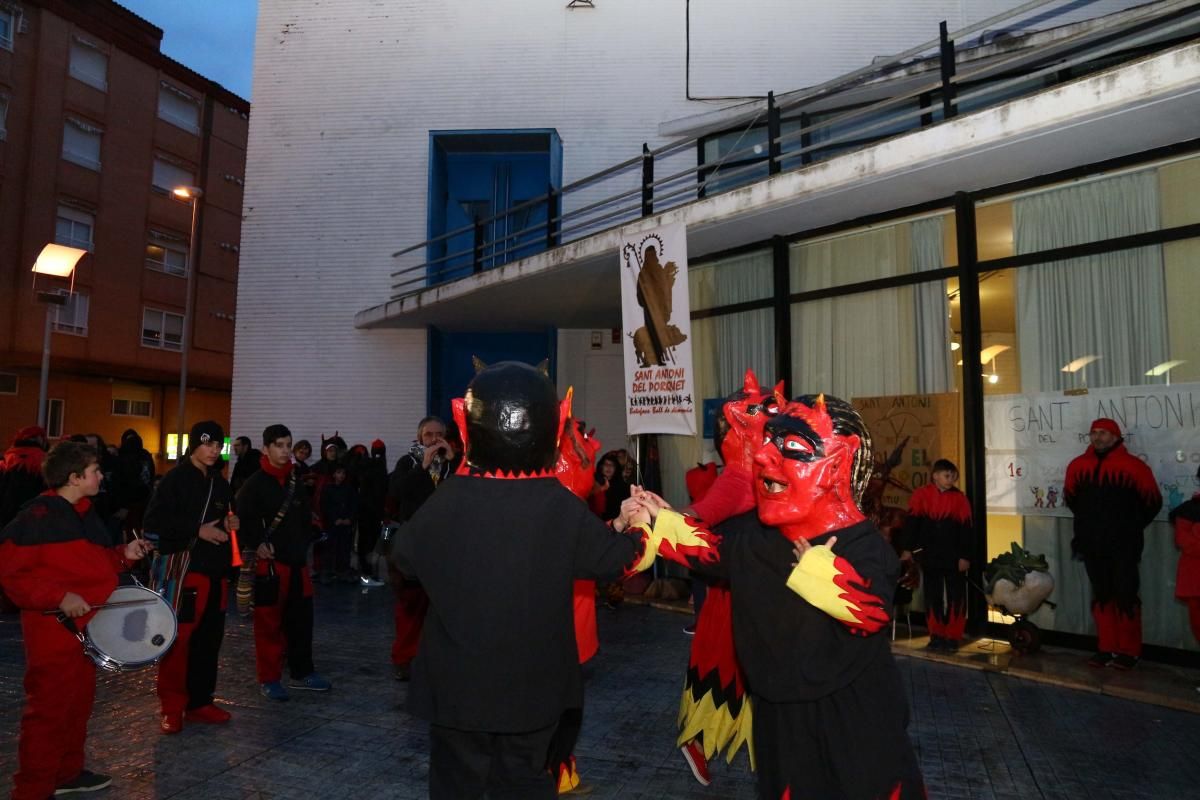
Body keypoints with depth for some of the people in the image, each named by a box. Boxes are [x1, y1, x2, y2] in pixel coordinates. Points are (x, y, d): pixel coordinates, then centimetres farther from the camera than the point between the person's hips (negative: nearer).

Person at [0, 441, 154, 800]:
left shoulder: (84, 514, 11)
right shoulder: (38, 516, -17)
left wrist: (124, 555, 3)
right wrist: (58, 597, -25)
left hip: (85, 626, 9)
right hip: (52, 628, -9)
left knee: (80, 702, 19)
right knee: (49, 710, 1)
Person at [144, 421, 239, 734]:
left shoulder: (220, 483, 15)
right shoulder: (175, 479, -6)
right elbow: (155, 521, -13)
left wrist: (230, 524, 5)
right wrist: (197, 531, -16)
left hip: (216, 570, 7)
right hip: (184, 568, -7)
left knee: (209, 639, 10)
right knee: (179, 639, -7)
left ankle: (199, 702, 21)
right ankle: (171, 708, 6)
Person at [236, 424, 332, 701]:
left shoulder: (296, 484, 13)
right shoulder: (254, 484, -7)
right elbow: (242, 519, -12)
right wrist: (256, 545, -19)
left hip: (297, 563, 6)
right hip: (269, 563, -6)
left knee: (301, 620, 12)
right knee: (269, 623, 2)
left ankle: (302, 673, 25)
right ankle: (269, 680, 15)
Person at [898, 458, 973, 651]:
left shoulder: (960, 498, -3)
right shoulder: (921, 495, -3)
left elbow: (966, 529, -2)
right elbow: (911, 522, 0)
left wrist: (965, 556, -7)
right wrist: (906, 549, -4)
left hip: (954, 557, -1)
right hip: (929, 556, 1)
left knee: (956, 598, 4)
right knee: (932, 597, 9)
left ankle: (953, 637, 15)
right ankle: (936, 636, 20)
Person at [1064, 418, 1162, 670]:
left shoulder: (1133, 466, -9)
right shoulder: (1078, 466, 3)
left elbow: (1153, 502, 1)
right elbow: (1070, 497, 20)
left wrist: (1131, 527, 8)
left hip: (1123, 545, -4)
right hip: (1091, 544, 4)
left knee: (1125, 596, 0)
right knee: (1101, 596, 10)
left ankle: (1129, 651, 10)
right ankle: (1106, 648, 18)